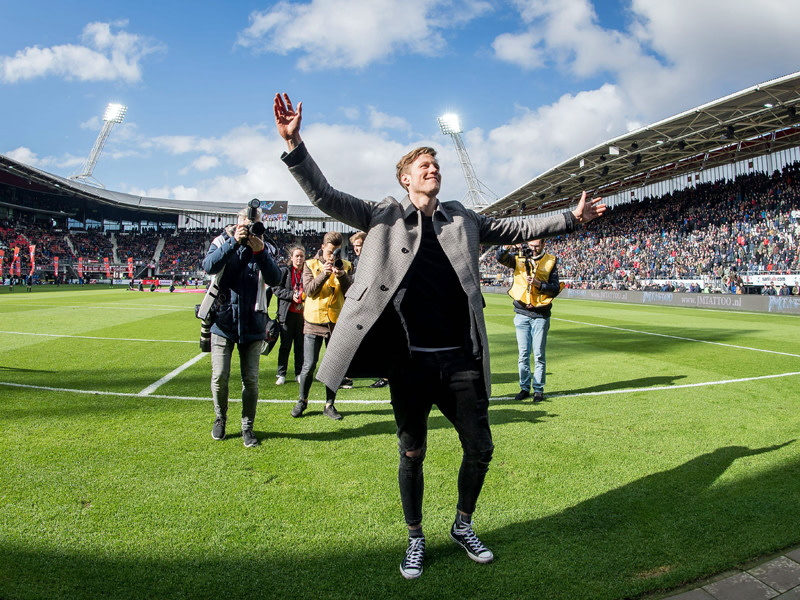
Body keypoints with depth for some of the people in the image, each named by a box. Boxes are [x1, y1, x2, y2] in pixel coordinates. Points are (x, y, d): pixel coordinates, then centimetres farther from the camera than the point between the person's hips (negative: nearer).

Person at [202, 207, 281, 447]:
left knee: (251, 379, 2)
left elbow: (275, 279, -8)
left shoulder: (264, 248, 6)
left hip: (252, 324, 1)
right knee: (220, 376, -2)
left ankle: (247, 427, 19)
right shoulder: (223, 242, 4)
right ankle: (220, 418, 25)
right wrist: (234, 242, -20)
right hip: (223, 321, -1)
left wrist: (261, 252, -19)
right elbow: (209, 266, -15)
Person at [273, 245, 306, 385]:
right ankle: (281, 375, 10)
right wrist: (291, 295, -15)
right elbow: (276, 289, -4)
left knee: (300, 344, 6)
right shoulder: (284, 271, 2)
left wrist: (305, 296, -4)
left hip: (303, 313, 2)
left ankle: (299, 374, 15)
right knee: (285, 345, 2)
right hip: (288, 313, -2)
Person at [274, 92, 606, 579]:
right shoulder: (384, 215, 3)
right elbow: (327, 198, -4)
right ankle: (415, 539, 33)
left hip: (460, 360, 3)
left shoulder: (462, 220, 13)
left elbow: (515, 229, 19)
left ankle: (463, 526, 37)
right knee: (413, 455, 10)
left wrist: (571, 218, 16)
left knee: (480, 448, 11)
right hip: (410, 361, -3)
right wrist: (294, 144, -15)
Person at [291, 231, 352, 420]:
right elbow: (309, 290, -8)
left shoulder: (345, 266, 8)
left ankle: (329, 405, 18)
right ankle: (302, 401, 21)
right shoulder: (311, 265, 5)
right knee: (309, 365, 0)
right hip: (314, 321, -1)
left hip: (337, 322, 2)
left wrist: (342, 276, -18)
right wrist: (323, 274, -22)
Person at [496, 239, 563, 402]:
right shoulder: (519, 258, 4)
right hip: (522, 314, 1)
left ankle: (538, 389, 12)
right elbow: (501, 257, -14)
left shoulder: (550, 261, 2)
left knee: (539, 355, 2)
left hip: (541, 315, -1)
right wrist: (508, 246, -33)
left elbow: (555, 289, -3)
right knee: (523, 354, 6)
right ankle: (524, 388, 16)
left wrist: (537, 283, -19)